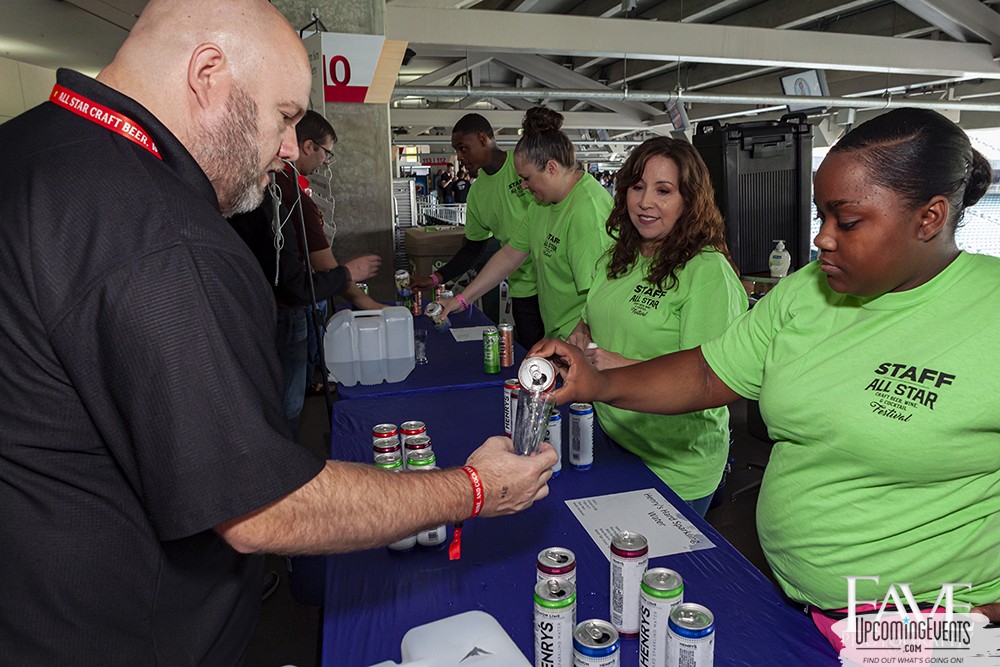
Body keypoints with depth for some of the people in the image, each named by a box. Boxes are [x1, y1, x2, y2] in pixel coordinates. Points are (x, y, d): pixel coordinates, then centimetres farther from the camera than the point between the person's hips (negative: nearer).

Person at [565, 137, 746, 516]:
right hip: (610, 443, 7)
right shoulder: (618, 258, 5)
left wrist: (621, 367, -25)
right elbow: (591, 322, 19)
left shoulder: (708, 272, -19)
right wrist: (579, 339, -3)